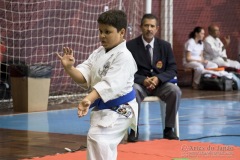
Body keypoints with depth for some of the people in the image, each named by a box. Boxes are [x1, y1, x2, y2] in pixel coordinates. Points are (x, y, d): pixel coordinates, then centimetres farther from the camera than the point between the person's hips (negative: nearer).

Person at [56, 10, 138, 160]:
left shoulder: (124, 57, -20)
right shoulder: (98, 53, 6)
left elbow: (111, 84, -32)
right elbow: (83, 76, -1)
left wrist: (89, 99, -46)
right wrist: (69, 67, -22)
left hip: (119, 109, -9)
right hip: (102, 108, 9)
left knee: (97, 138, -26)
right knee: (104, 144, 23)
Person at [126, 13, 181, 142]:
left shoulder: (165, 46, 5)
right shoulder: (131, 45, -3)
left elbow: (173, 69, 2)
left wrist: (158, 78, -18)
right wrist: (143, 80, -24)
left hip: (160, 84, 2)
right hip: (140, 84, -2)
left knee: (175, 91, -28)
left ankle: (169, 129, -13)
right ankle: (134, 129, -24)